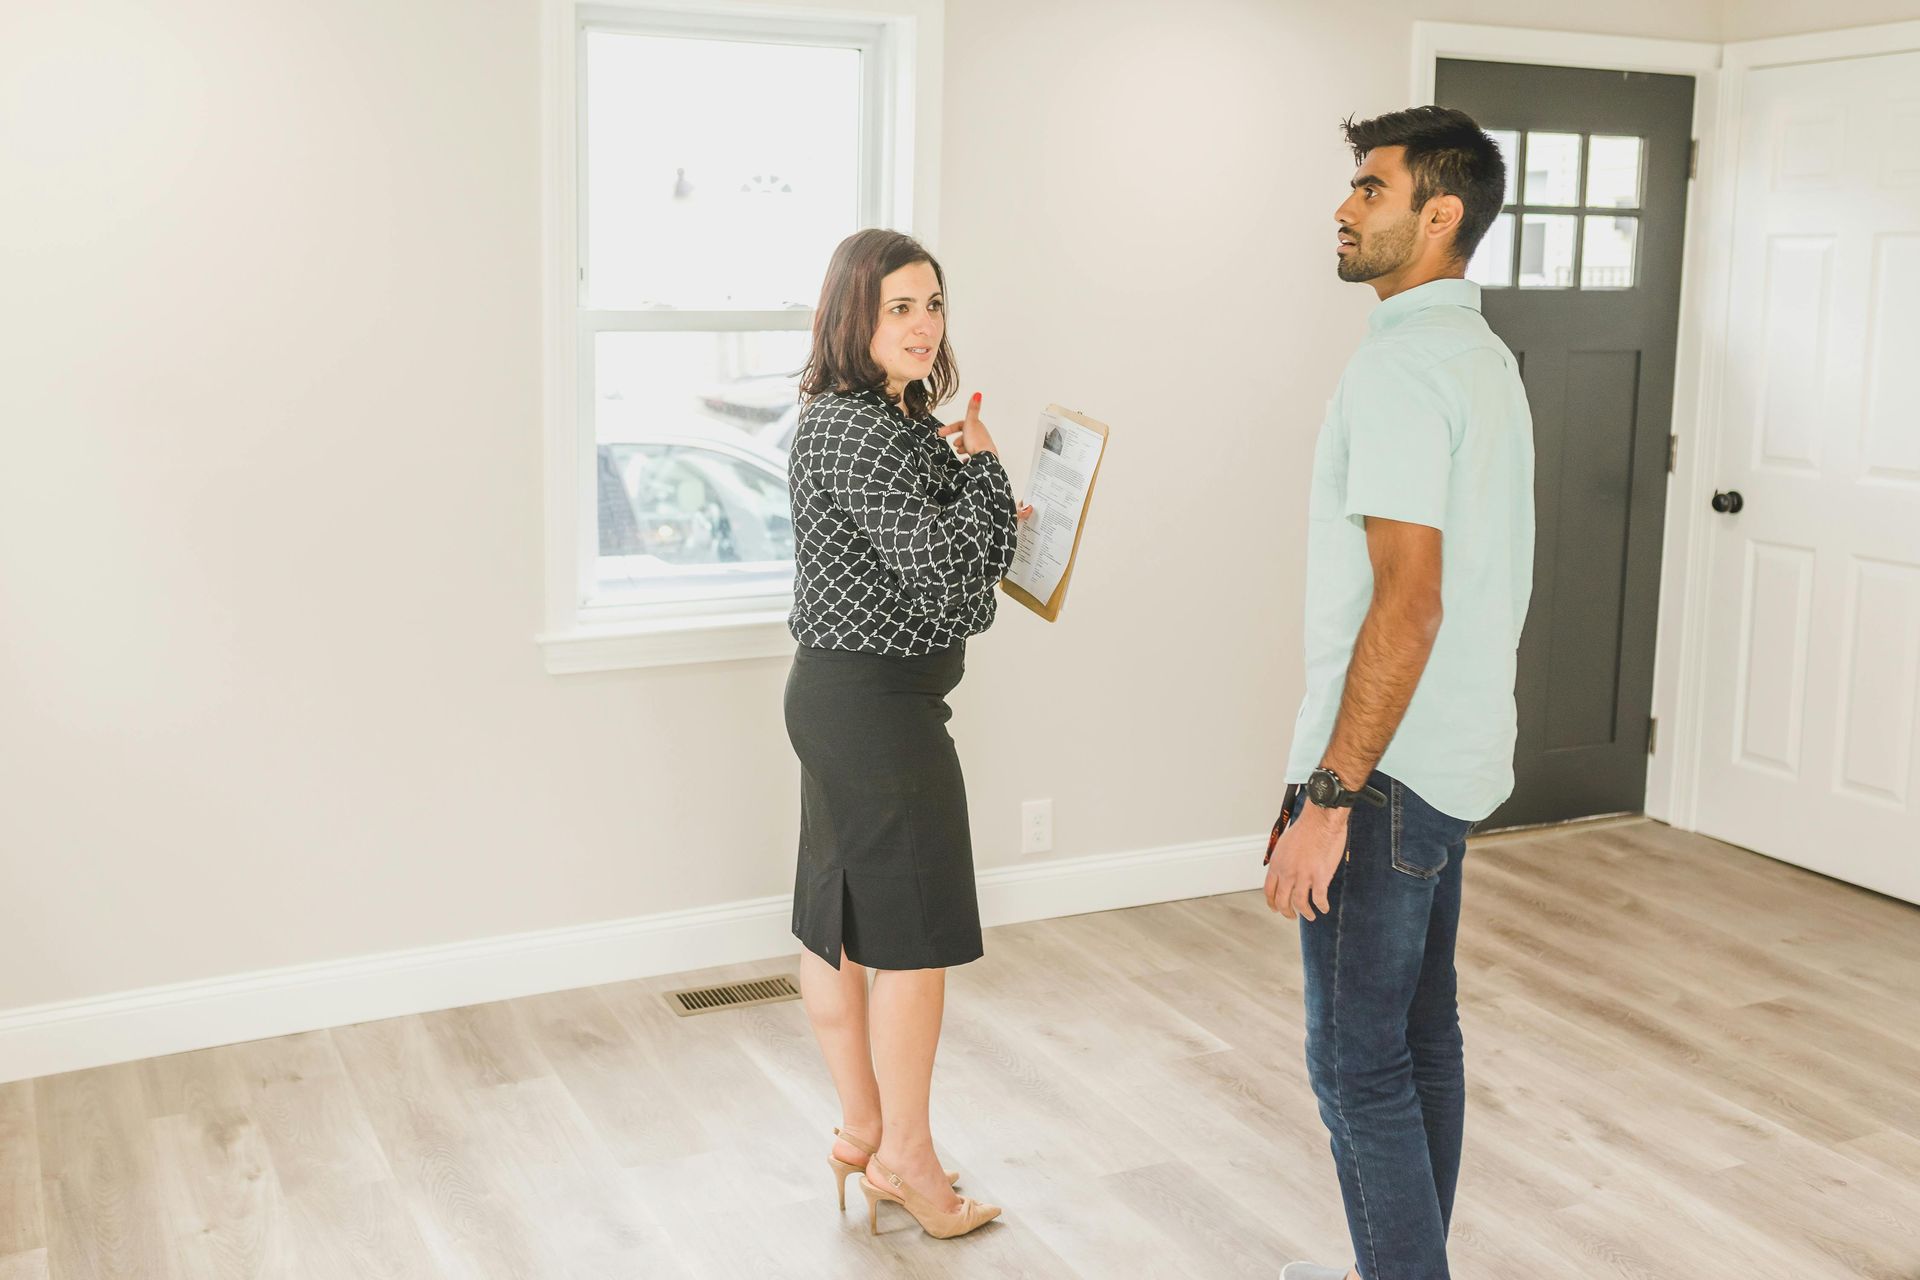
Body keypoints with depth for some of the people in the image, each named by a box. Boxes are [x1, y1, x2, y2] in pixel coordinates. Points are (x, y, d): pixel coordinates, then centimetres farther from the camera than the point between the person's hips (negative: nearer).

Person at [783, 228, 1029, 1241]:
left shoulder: (880, 421, 13)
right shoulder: (854, 431, -19)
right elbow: (941, 567, -23)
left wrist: (988, 510, 7)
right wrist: (982, 469, -9)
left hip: (837, 695, 10)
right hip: (875, 702, -10)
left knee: (840, 918, 15)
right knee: (916, 928, 0)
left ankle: (863, 1131, 28)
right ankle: (904, 1156, 14)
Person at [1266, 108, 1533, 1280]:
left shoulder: (1402, 365, -17)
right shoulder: (1485, 356, 14)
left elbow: (1405, 603, -24)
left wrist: (1327, 799, -23)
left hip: (1387, 770, -10)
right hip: (1453, 763, 10)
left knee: (1359, 1062, -2)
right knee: (1422, 1039, 17)